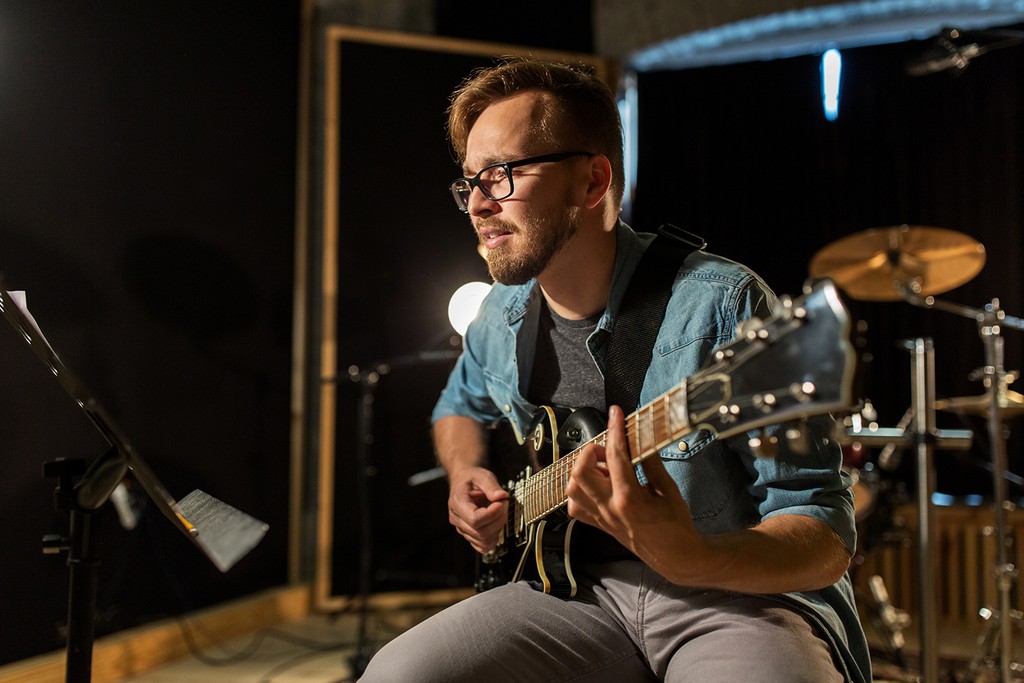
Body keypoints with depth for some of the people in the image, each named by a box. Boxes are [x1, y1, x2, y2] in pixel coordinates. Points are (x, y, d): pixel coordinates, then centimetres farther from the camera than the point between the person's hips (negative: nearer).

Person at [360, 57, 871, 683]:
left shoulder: (719, 305, -18)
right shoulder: (502, 314, 3)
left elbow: (828, 536, -18)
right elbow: (461, 406, 26)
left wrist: (691, 558, -38)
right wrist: (467, 474, 3)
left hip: (745, 592, -5)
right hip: (584, 586, 6)